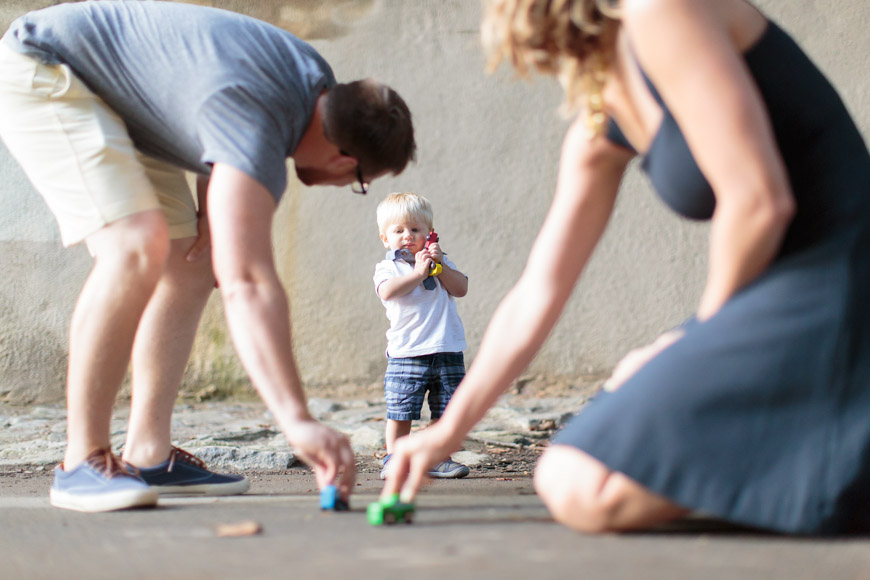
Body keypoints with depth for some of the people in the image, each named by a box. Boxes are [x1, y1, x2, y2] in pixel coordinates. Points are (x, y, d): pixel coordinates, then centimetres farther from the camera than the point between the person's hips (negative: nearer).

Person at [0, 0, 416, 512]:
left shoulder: (317, 81, -4)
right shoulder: (259, 126, -33)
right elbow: (249, 284, -43)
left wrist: (209, 203, -2)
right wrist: (297, 419, -49)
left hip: (111, 98, 11)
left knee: (192, 265, 4)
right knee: (138, 248, -28)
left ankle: (148, 455, 3)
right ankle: (82, 462, -22)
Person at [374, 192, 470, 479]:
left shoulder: (440, 263, 15)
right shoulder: (387, 267, 3)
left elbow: (461, 289, 1)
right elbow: (387, 291, -18)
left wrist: (440, 265, -8)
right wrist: (417, 273, -17)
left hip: (447, 350, 3)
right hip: (406, 353, -3)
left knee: (445, 412, 5)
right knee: (400, 413, -2)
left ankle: (440, 459, 13)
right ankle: (394, 459, 6)